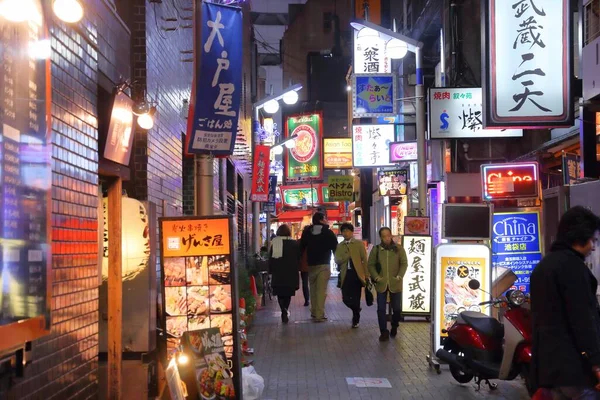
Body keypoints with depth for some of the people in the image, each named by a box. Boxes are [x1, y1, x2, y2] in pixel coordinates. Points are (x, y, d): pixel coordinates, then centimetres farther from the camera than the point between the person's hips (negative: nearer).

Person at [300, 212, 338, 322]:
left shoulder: (307, 232, 6)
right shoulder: (328, 233, -5)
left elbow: (301, 248, 10)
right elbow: (335, 248, -4)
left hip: (311, 264, 5)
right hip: (324, 265, -4)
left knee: (313, 289, 16)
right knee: (321, 290, -6)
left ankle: (314, 312, 22)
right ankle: (319, 315, -10)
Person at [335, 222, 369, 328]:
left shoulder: (359, 244, 4)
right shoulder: (339, 246, 10)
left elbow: (364, 260, 1)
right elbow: (337, 260, -2)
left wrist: (367, 274, -5)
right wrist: (347, 255, -16)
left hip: (357, 273, -2)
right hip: (345, 274, 2)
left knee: (356, 298, -1)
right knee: (346, 299, -3)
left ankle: (355, 320, 15)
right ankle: (357, 310, 28)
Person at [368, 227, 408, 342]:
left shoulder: (399, 248, 1)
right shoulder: (376, 249, 3)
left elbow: (404, 263, 2)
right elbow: (371, 265, 5)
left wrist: (399, 276, -9)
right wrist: (376, 277, -7)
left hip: (395, 284, 0)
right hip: (381, 284, 0)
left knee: (396, 308, 8)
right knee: (381, 309, -3)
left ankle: (394, 327, 33)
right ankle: (384, 332, 4)